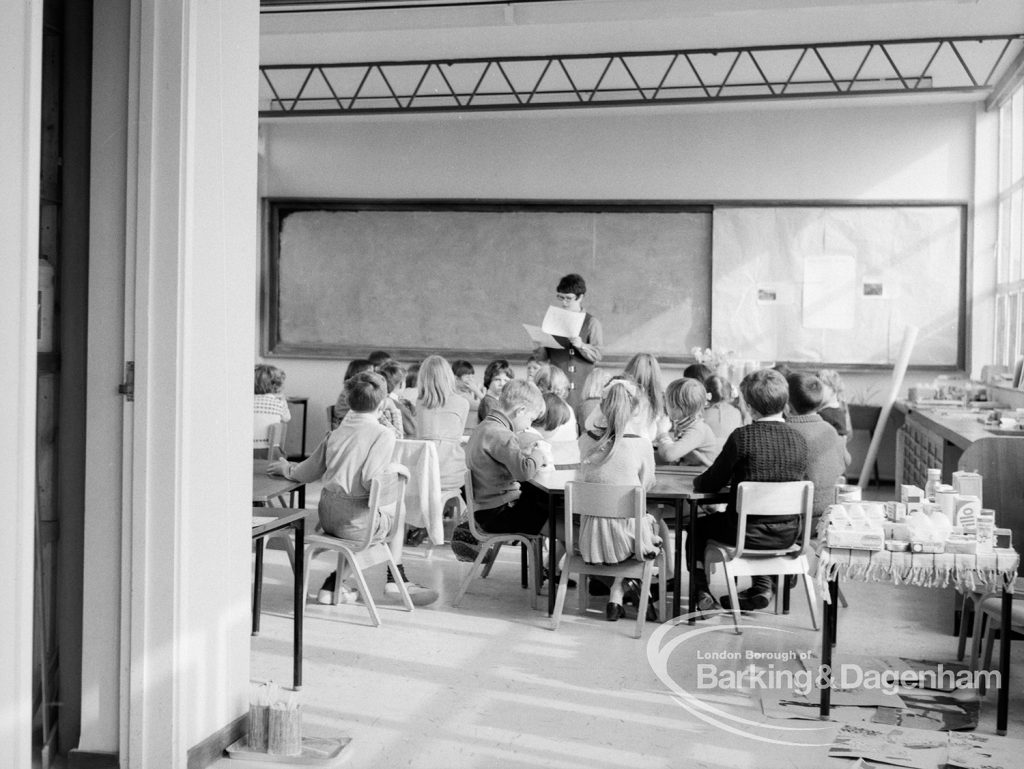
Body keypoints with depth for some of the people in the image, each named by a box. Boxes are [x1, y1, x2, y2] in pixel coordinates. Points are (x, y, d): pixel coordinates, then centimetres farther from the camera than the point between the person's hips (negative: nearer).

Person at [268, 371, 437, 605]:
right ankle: (395, 579, 30)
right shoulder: (384, 434, -11)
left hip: (327, 516, 6)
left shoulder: (337, 432, 8)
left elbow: (308, 472, 14)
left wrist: (287, 469, 34)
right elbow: (370, 479, -22)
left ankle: (332, 586, 24)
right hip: (356, 521, -6)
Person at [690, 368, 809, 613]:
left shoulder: (743, 436, -17)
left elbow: (710, 484, -10)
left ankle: (702, 592, 23)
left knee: (698, 527, 24)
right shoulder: (799, 440, -3)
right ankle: (762, 586, 32)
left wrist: (698, 481, 15)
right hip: (788, 535, 5)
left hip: (748, 533, -5)